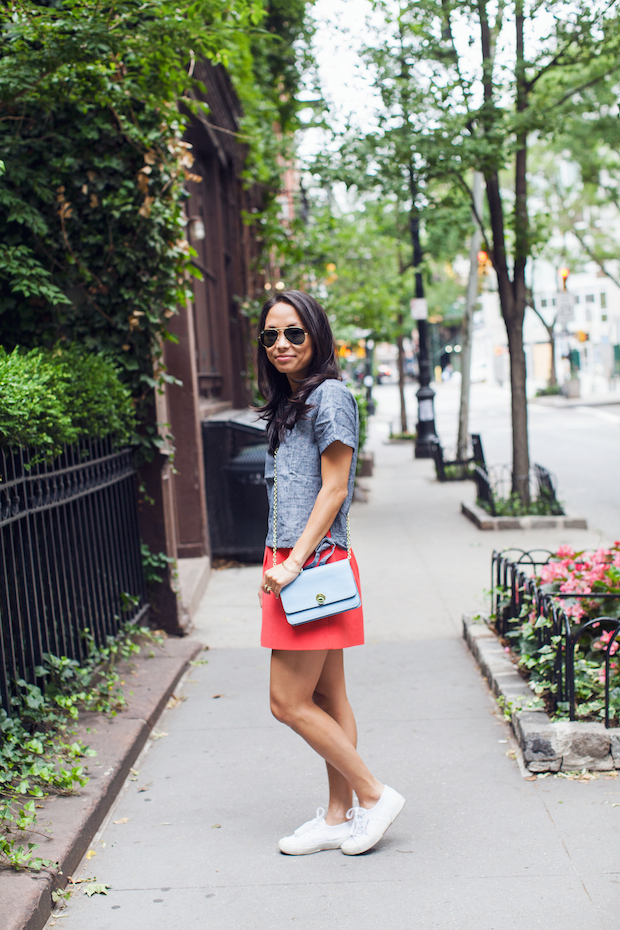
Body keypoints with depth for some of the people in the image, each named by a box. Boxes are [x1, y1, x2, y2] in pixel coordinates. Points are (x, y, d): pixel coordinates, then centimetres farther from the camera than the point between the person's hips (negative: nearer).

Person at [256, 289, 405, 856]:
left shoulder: (329, 396, -10)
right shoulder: (289, 403, 17)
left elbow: (333, 490, -15)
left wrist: (294, 562, -18)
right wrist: (279, 566, 15)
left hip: (316, 564, -9)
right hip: (294, 565, 9)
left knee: (289, 702, -5)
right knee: (328, 699, 12)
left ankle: (374, 795, 7)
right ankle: (339, 818, 20)